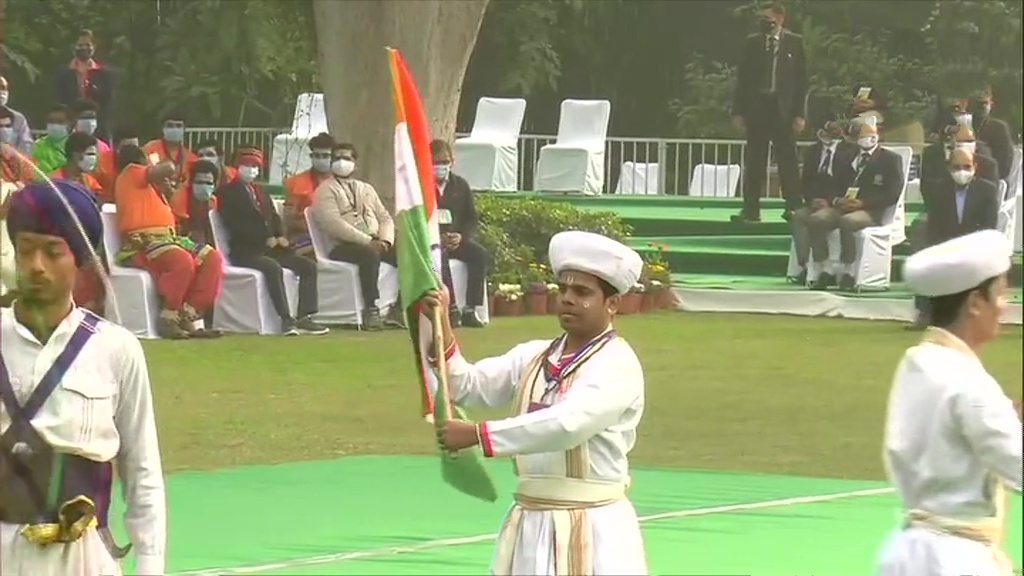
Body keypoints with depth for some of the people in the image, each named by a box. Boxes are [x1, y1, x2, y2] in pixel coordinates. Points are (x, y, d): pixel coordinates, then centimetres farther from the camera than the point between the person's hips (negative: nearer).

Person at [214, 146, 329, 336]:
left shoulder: (261, 193, 26)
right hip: (245, 250, -8)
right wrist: (265, 238, -17)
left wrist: (280, 236, -3)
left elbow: (274, 218, 20)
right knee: (273, 267, -36)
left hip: (270, 247, 8)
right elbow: (235, 224, -11)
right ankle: (286, 320, -37)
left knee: (308, 266, -8)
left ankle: (305, 317, -14)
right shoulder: (227, 192, 1)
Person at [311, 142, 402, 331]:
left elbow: (385, 218, 18)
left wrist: (385, 240, -6)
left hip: (375, 244, 6)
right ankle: (371, 311, -33)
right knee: (370, 254, -38)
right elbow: (333, 224, -12)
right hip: (343, 247, -6)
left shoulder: (366, 189, 25)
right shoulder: (326, 190, 3)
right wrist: (367, 241, -19)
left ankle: (399, 310, -10)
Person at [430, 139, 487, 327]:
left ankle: (470, 310, -26)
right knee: (439, 255, -37)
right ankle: (451, 308, -38)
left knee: (479, 254, -25)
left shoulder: (460, 185, 13)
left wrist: (461, 236, -10)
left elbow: (472, 218, 12)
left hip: (457, 239, 4)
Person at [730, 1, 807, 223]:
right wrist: (738, 111, 1)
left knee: (787, 160, -2)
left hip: (782, 108, -2)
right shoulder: (752, 43, 9)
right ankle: (751, 209, 6)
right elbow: (742, 78, 9)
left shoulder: (794, 43, 2)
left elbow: (801, 79, 0)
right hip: (756, 105, 2)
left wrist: (799, 114, -7)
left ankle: (793, 208, 2)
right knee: (753, 161, 3)